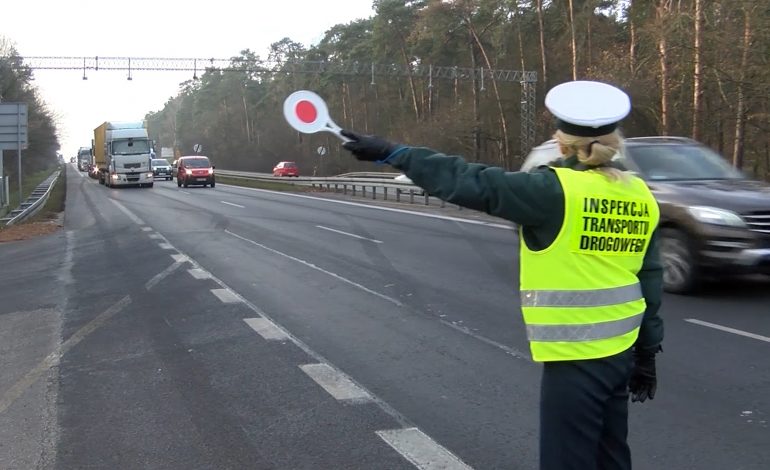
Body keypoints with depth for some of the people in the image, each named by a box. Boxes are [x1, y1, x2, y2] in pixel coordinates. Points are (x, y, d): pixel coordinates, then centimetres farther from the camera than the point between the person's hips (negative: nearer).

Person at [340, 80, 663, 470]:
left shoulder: (555, 192, -16)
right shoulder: (640, 196, 5)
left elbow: (472, 183, -17)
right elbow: (651, 281, 8)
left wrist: (393, 154, -11)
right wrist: (647, 352, 17)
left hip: (575, 356, -8)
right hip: (619, 351, 8)